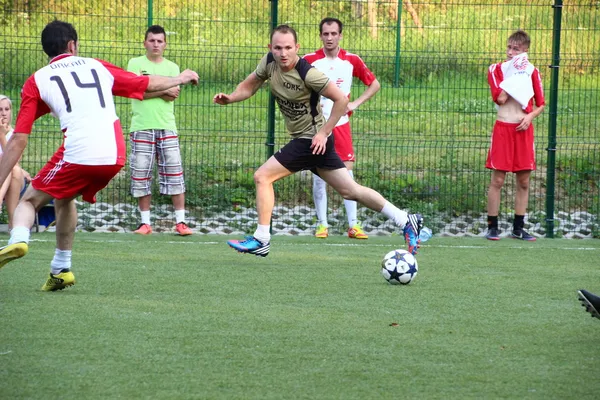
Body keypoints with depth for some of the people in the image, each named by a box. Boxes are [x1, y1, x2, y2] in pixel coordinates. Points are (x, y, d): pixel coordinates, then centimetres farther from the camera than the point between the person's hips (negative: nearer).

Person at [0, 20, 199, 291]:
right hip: (115, 156, 4)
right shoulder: (98, 66, 22)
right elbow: (148, 84, 34)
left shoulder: (37, 81, 12)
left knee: (29, 201, 11)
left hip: (77, 155, -4)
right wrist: (181, 79, 53)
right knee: (64, 198, 29)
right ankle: (61, 269, 30)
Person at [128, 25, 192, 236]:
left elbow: (172, 95, -3)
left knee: (174, 174, -3)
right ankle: (145, 222, 7)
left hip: (167, 127, 1)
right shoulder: (135, 64, 6)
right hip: (141, 128, -1)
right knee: (141, 175, 0)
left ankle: (180, 222, -1)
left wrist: (149, 89, -10)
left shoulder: (172, 67, 12)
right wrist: (164, 90, -8)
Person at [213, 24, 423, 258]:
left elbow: (341, 99, -19)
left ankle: (261, 240, -3)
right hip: (301, 138, 8)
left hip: (312, 140, -8)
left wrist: (323, 133, -19)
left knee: (262, 177, -10)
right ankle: (405, 221, 15)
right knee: (351, 191, 11)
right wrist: (229, 98, -8)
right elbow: (249, 86, 12)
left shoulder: (307, 73, -23)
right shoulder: (269, 62, -1)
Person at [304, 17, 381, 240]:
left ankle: (353, 225, -2)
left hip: (341, 123, 1)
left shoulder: (352, 61, 1)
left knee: (347, 171, -4)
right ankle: (322, 224, 7)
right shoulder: (308, 61, -2)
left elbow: (374, 84, 12)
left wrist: (356, 103, -1)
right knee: (318, 174, -1)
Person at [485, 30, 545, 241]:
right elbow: (500, 98, -14)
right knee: (497, 180, -4)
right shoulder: (496, 69, 1)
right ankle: (492, 227, 1)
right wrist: (516, 73, -12)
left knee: (524, 181, 4)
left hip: (524, 129, 3)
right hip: (503, 128, -3)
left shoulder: (532, 71, 8)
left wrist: (530, 116, -8)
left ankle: (518, 228, 12)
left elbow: (541, 104, 12)